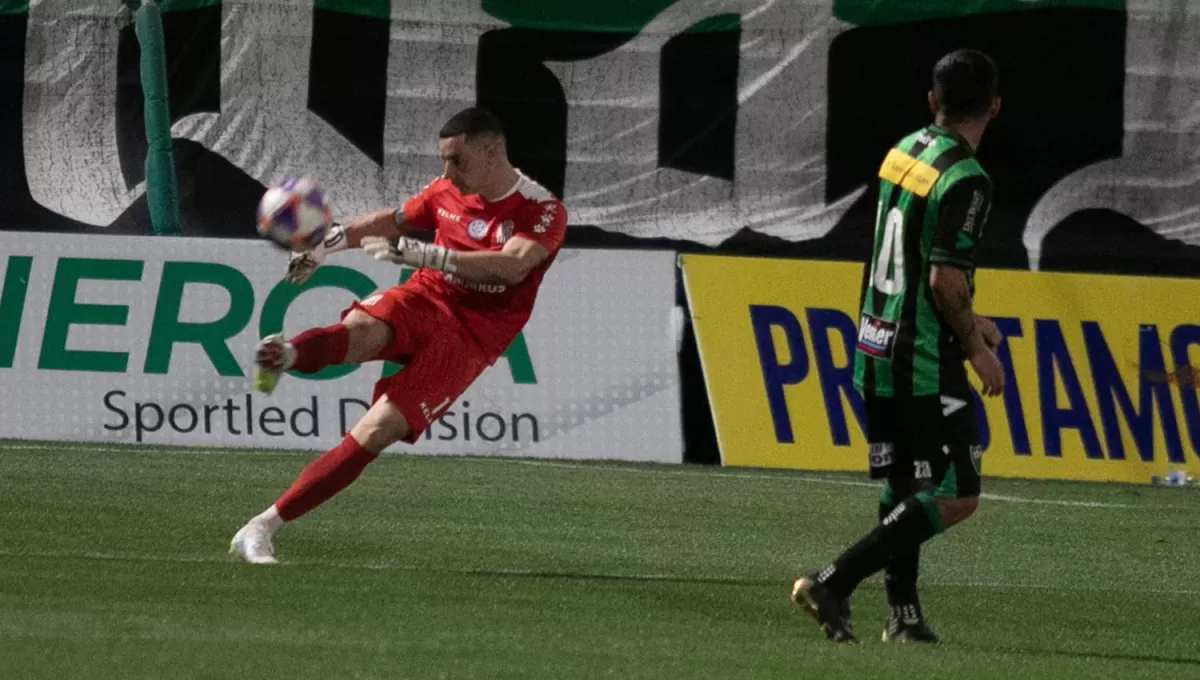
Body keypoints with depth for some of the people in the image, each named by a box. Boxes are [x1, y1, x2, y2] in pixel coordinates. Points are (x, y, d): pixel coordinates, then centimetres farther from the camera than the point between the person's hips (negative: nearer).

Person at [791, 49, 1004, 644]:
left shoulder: (904, 151, 8)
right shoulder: (966, 180, -17)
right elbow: (946, 280, -22)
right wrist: (976, 346, -7)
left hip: (877, 346, 9)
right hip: (926, 362, -9)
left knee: (903, 487, 16)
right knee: (956, 498, -5)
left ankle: (903, 614, 17)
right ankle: (833, 584, -12)